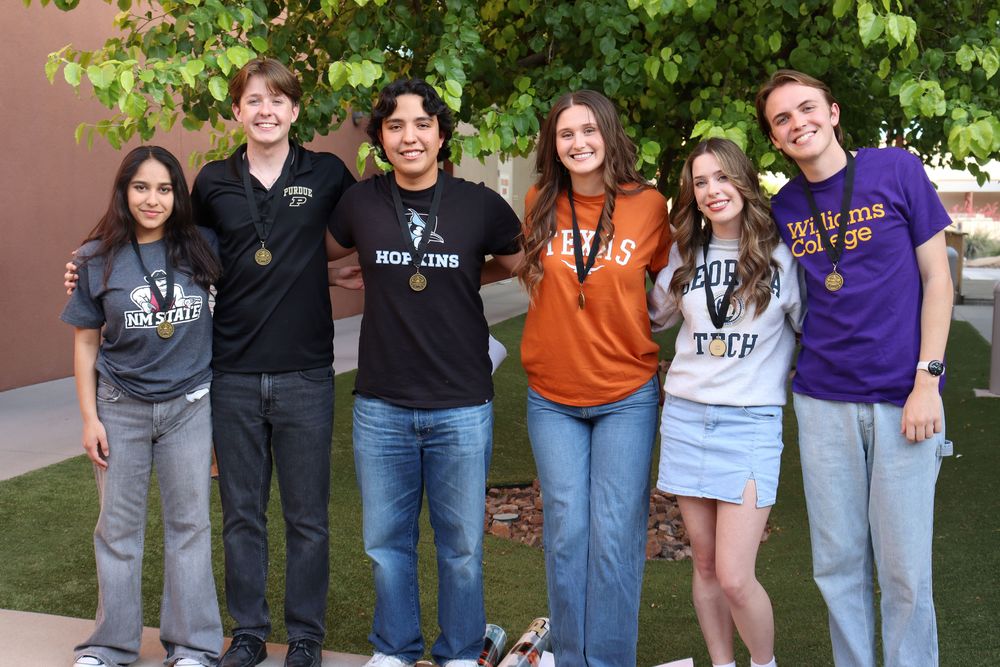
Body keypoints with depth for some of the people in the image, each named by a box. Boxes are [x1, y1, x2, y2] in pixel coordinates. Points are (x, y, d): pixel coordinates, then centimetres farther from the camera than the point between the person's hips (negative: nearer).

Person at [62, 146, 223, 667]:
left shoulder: (201, 248, -3)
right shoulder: (97, 259, -2)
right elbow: (86, 343, 2)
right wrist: (89, 417, -1)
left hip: (189, 405, 0)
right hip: (121, 408, 0)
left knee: (189, 524, 7)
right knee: (118, 526, 9)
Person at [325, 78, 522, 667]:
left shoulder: (480, 205, -4)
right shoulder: (360, 202, 0)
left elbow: (525, 265, 12)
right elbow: (324, 258, 19)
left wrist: (452, 278, 5)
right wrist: (383, 277, 8)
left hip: (462, 407, -1)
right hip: (382, 405, 2)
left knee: (461, 544, 9)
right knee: (387, 540, 13)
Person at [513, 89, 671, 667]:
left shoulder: (648, 206, -5)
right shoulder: (540, 205, 0)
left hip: (627, 397, -2)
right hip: (553, 398, 2)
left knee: (615, 535, -1)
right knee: (566, 533, 5)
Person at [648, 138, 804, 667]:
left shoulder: (781, 254, -3)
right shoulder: (685, 254, 7)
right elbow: (655, 316, 22)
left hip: (751, 423, -4)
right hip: (686, 416, 4)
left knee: (735, 577, -9)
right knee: (705, 565, 11)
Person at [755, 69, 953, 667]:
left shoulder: (897, 170, -2)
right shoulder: (783, 209, 7)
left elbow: (937, 280, -2)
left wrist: (927, 380, -9)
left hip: (903, 399, -3)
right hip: (824, 402, 3)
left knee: (904, 568, 2)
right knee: (838, 564, 10)